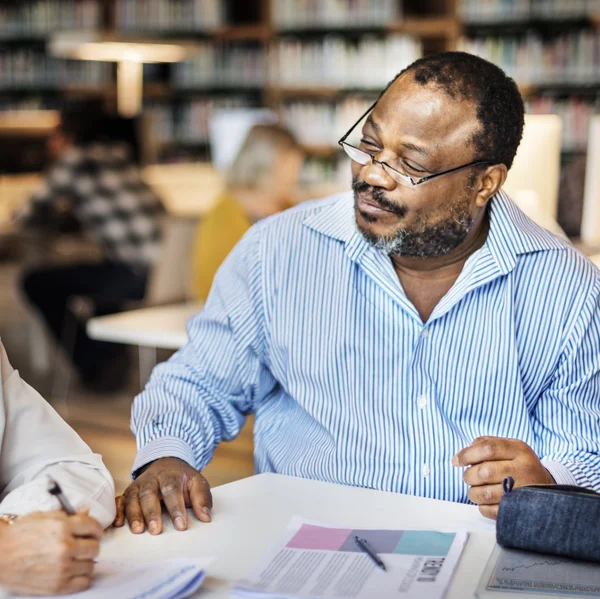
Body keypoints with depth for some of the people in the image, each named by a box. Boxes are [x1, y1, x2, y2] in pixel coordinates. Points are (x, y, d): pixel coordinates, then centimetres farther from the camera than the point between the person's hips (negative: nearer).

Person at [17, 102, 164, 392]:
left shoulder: (74, 159, -1)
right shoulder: (118, 156, 19)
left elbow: (32, 217, 5)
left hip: (138, 276, -8)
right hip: (167, 268, 9)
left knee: (36, 282, 4)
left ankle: (95, 365, 11)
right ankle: (109, 354, 27)